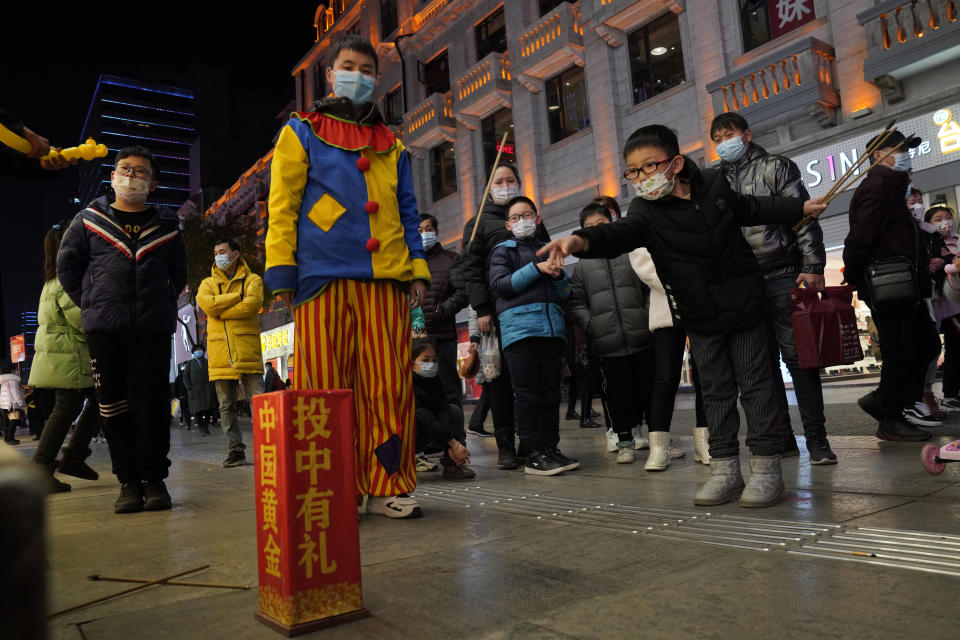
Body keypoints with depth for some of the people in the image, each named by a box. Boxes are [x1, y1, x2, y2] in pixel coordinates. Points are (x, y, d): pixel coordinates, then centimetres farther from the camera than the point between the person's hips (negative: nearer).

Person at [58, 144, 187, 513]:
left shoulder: (166, 225, 12)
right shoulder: (89, 219, 11)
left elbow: (179, 272, 21)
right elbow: (67, 265, 16)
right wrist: (90, 304, 9)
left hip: (153, 328, 0)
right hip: (103, 328, 1)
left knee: (152, 403, -2)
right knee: (114, 405, 2)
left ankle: (154, 478, 6)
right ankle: (129, 480, 9)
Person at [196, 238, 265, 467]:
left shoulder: (253, 280, 9)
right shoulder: (208, 284, 18)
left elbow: (252, 305, -11)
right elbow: (206, 303, -5)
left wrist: (219, 309, -7)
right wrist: (238, 296, -6)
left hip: (247, 351, -3)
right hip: (220, 353, 3)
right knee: (227, 406, 5)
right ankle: (236, 451, 11)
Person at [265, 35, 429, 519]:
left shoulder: (391, 146, 24)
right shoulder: (302, 132, 13)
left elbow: (407, 211, 21)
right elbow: (283, 205, 5)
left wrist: (417, 268, 9)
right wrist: (281, 270, -5)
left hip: (385, 278, 3)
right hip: (324, 275, -3)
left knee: (389, 385, 0)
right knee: (326, 386, -2)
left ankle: (386, 485, 9)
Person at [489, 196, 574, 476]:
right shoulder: (503, 250, 12)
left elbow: (565, 294, 22)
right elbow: (499, 285, -5)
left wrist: (559, 274, 0)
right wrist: (536, 269, -10)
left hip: (551, 326, 5)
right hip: (519, 326, -4)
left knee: (551, 393, 5)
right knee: (528, 395, -5)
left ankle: (551, 448, 13)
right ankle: (534, 455, -1)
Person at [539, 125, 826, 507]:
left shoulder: (713, 185, -5)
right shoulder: (646, 211, -13)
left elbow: (750, 209, 15)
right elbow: (621, 234, -36)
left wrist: (799, 208, 27)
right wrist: (583, 240, -57)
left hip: (743, 302, 1)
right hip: (700, 317, 0)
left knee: (755, 384, 4)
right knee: (716, 391, 7)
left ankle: (766, 465, 13)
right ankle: (725, 468, 17)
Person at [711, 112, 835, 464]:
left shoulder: (775, 167, 7)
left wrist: (813, 268, -10)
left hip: (782, 277, -3)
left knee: (796, 355, -5)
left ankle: (817, 439, 2)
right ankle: (782, 438, 13)